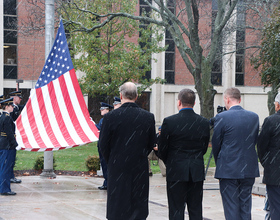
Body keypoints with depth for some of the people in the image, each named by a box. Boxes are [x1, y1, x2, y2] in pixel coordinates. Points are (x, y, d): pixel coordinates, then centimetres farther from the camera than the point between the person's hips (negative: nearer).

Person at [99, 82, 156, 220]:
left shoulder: (110, 117, -10)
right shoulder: (148, 117, -2)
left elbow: (103, 144, -3)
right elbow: (151, 143, 6)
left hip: (117, 169, -2)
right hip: (140, 169, 2)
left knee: (116, 209, 5)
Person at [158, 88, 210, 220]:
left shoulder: (169, 121, -10)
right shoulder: (204, 123, 1)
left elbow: (162, 150, -3)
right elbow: (204, 148, 8)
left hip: (176, 172, -3)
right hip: (197, 172, 4)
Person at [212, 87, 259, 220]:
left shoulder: (222, 117, -10)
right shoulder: (254, 117, 4)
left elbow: (215, 144, -2)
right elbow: (254, 142, 11)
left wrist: (219, 163, 14)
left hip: (228, 170, -4)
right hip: (249, 169, 5)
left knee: (231, 209, 1)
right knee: (246, 208, 12)